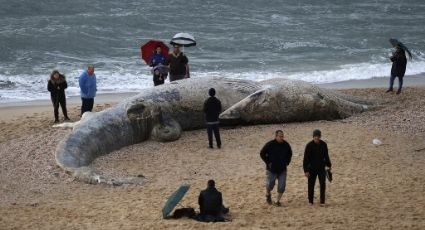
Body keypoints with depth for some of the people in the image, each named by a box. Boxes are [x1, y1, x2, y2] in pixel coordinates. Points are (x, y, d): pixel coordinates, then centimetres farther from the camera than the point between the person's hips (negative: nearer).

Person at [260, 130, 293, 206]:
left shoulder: (286, 145, -1)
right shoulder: (270, 144, -13)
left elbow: (290, 154, 18)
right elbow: (262, 153, -5)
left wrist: (287, 162, 7)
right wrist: (268, 162, -9)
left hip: (282, 169, 3)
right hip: (272, 170, -3)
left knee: (282, 187, 0)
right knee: (270, 185, 4)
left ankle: (278, 201, 15)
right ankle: (268, 194, 37)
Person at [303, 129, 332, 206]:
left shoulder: (323, 144, -1)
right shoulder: (309, 145, -11)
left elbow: (326, 156, 14)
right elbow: (306, 159, -10)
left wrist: (329, 165, 19)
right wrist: (306, 170, -14)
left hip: (321, 168, 2)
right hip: (312, 168, -2)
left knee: (323, 184, -1)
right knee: (311, 185, 3)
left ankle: (322, 202, 6)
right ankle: (310, 201, 16)